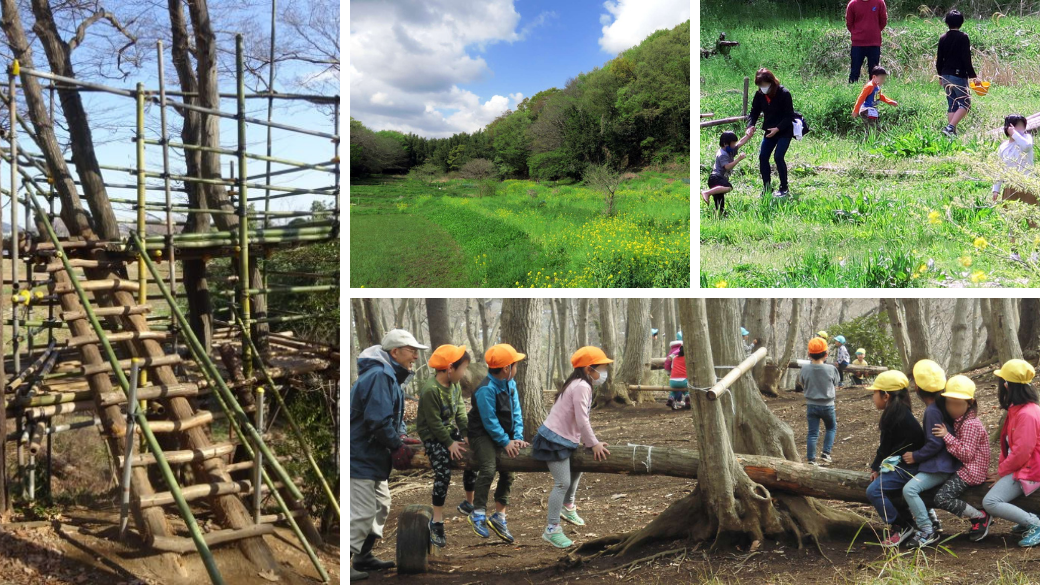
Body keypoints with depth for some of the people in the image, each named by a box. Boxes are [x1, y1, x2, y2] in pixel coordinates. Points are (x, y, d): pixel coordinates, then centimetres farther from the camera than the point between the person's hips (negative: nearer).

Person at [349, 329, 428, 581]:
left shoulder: (387, 376, 15)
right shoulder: (380, 376, -20)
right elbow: (378, 422, -26)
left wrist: (400, 438, 5)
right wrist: (398, 446, -13)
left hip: (371, 457, 11)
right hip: (361, 457, -11)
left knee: (380, 505, 20)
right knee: (362, 513, -9)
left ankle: (363, 557, 30)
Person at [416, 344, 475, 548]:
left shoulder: (455, 386, 0)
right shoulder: (430, 390, -27)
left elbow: (460, 411, 3)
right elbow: (434, 423, -23)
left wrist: (467, 434, -7)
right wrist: (450, 443, -16)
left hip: (450, 431, 8)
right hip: (432, 436, -8)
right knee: (443, 474, -17)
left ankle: (469, 502, 24)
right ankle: (437, 521, -7)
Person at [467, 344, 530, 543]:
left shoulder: (511, 384, 3)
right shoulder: (486, 389, -23)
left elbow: (516, 412, 4)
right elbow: (489, 421, -21)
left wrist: (518, 437, -7)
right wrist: (506, 442, -16)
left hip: (502, 435, 9)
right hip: (482, 435, -9)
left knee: (507, 472, 10)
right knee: (488, 469, -27)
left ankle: (499, 517, 22)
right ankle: (477, 513, -11)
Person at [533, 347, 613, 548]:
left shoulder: (577, 384, 13)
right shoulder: (582, 386, -19)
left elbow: (580, 419, 15)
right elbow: (582, 421, -21)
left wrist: (592, 442, 14)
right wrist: (594, 443, -11)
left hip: (564, 439, 11)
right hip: (555, 440, -11)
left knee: (576, 469, 27)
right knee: (562, 483, -9)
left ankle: (567, 507, 47)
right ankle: (551, 530, -2)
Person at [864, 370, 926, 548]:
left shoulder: (893, 414, -17)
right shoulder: (901, 411, 13)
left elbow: (886, 446, -12)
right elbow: (888, 445, 15)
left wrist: (876, 467, -1)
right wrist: (878, 465, 10)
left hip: (906, 467, -11)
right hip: (903, 463, 11)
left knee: (874, 491, -19)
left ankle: (901, 526, -9)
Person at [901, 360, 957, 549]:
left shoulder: (932, 411, -20)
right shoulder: (941, 404, 10)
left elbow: (935, 443, -24)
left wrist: (916, 456, -13)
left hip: (940, 467, -11)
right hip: (941, 462, 11)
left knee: (909, 489, -22)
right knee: (916, 487, 22)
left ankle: (928, 531, -15)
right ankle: (932, 520, 23)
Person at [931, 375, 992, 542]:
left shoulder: (970, 424, -18)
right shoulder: (959, 421, 11)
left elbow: (966, 454, -24)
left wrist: (947, 436, -28)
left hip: (971, 472, -11)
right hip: (964, 469, 11)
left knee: (942, 498, -23)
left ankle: (982, 517, -6)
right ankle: (978, 518, 12)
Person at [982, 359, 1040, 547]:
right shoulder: (1017, 409, 9)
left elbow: (1021, 453, -24)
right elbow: (1010, 446, 13)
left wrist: (1001, 472, -12)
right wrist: (1001, 468, 5)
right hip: (1018, 466, 10)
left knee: (990, 502, -19)